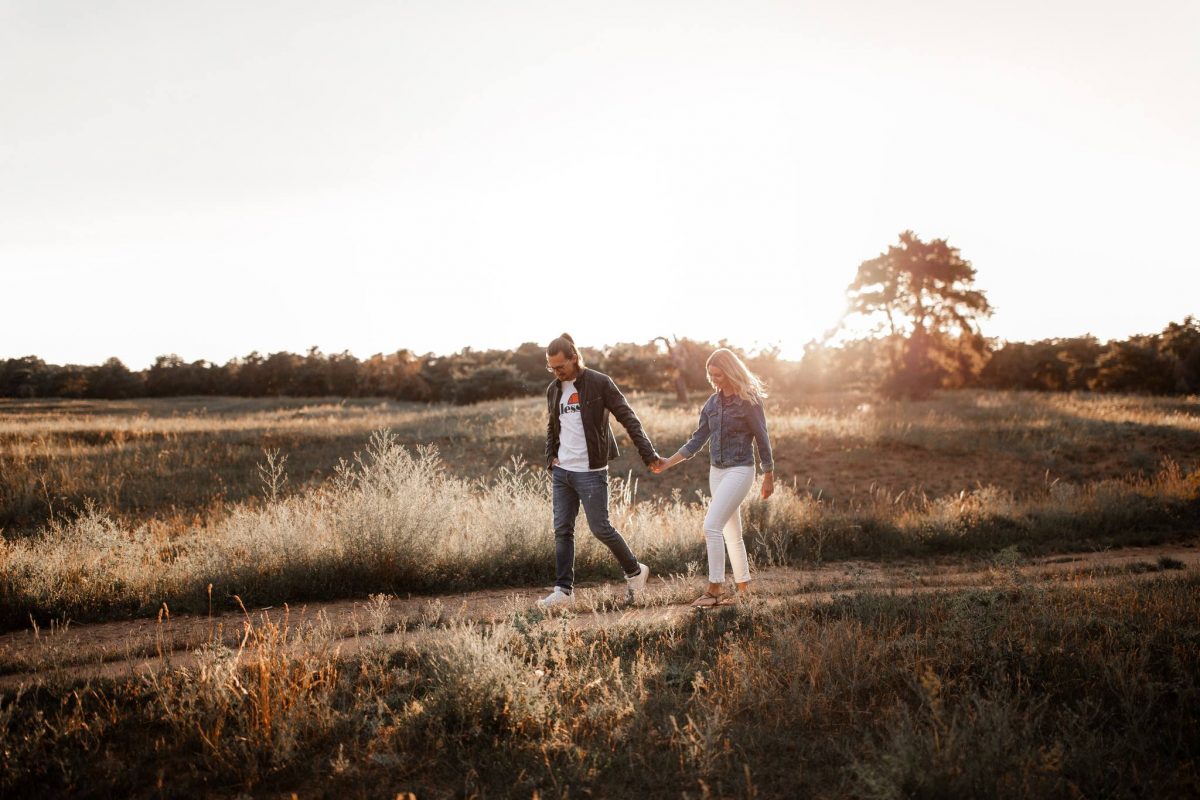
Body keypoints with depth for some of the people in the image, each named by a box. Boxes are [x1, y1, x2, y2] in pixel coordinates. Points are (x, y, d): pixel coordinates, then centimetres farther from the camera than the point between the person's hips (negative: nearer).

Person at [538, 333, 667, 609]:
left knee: (600, 528, -2)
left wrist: (649, 456, -13)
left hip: (591, 472, -6)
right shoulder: (553, 389, 9)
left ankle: (635, 571, 20)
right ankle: (564, 589, 13)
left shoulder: (599, 383, -9)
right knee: (562, 530, 5)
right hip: (562, 471, 6)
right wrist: (550, 458, 7)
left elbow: (629, 420, -10)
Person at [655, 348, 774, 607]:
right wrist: (669, 462, 3)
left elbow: (762, 440, -6)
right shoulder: (713, 403, 9)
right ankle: (744, 587, 22)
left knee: (712, 525, -17)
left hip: (740, 471, -7)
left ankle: (715, 589, -12)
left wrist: (769, 477, -3)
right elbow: (698, 440, 10)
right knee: (731, 532, 12)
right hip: (716, 471, 7)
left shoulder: (749, 401, -10)